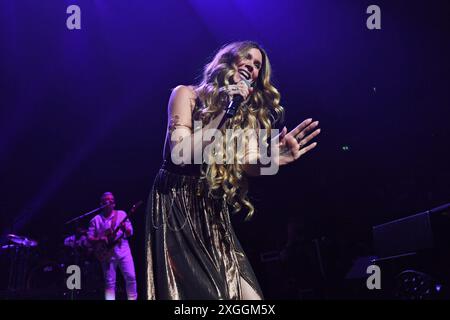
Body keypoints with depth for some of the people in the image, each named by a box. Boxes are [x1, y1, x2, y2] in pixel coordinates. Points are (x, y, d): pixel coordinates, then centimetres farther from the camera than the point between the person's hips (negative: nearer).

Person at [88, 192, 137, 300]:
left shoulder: (121, 214, 8)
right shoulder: (96, 220, 6)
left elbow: (130, 233, 4)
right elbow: (89, 237, 4)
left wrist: (125, 229, -18)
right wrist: (100, 239, -15)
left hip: (123, 250, 1)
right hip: (107, 254, 0)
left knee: (131, 277, -7)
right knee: (110, 282, 0)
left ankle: (133, 299, 7)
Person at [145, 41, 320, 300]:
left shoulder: (248, 116, 10)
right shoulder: (187, 94, -3)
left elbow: (249, 166, -8)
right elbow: (180, 155, -17)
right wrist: (225, 112, -17)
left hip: (213, 215, 5)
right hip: (175, 207, -5)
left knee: (247, 294, -7)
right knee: (200, 291, -12)